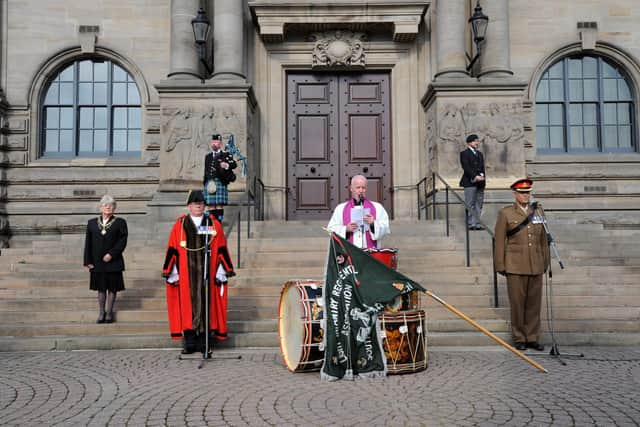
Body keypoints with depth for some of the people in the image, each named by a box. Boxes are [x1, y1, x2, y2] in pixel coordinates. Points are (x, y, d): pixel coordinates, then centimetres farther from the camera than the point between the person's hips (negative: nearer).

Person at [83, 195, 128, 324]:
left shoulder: (120, 223, 1)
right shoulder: (92, 223, 8)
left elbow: (122, 241, -7)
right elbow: (88, 243, 6)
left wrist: (111, 254, -17)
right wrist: (88, 261, -1)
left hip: (113, 262, -2)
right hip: (97, 262, 2)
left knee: (112, 288, 4)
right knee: (101, 288, 10)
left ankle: (109, 312, 15)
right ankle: (101, 313, 19)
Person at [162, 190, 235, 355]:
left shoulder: (214, 224, 6)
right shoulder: (180, 225, 5)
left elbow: (221, 250, 5)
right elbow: (172, 251, 4)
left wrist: (221, 272, 1)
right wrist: (172, 273, -1)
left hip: (207, 273, 1)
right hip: (186, 274, 0)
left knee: (206, 302, 3)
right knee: (187, 303, 1)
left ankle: (203, 340, 12)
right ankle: (189, 342, 8)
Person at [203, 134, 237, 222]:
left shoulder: (226, 155, 6)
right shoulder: (208, 157, 21)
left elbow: (234, 164, -10)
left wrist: (227, 165, -31)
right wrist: (205, 183, 16)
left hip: (220, 182, -4)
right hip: (209, 183, 4)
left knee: (220, 205, -6)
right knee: (211, 205, 1)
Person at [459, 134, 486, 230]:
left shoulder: (479, 153, 21)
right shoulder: (464, 153, -3)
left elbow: (482, 167, 17)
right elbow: (466, 167, -13)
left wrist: (482, 176, -1)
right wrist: (475, 177, -21)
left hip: (480, 182, 7)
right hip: (470, 182, -7)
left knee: (479, 204, 6)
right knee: (470, 204, -4)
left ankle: (477, 223, 11)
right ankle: (470, 224, 1)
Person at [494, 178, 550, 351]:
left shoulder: (538, 213, 12)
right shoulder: (505, 214, 0)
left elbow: (543, 240, 16)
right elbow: (500, 241, -1)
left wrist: (545, 262, 13)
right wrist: (500, 266, -4)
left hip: (535, 267, 4)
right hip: (515, 267, -3)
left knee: (534, 303, 7)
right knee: (517, 303, 1)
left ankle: (532, 338, 17)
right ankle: (519, 339, 12)